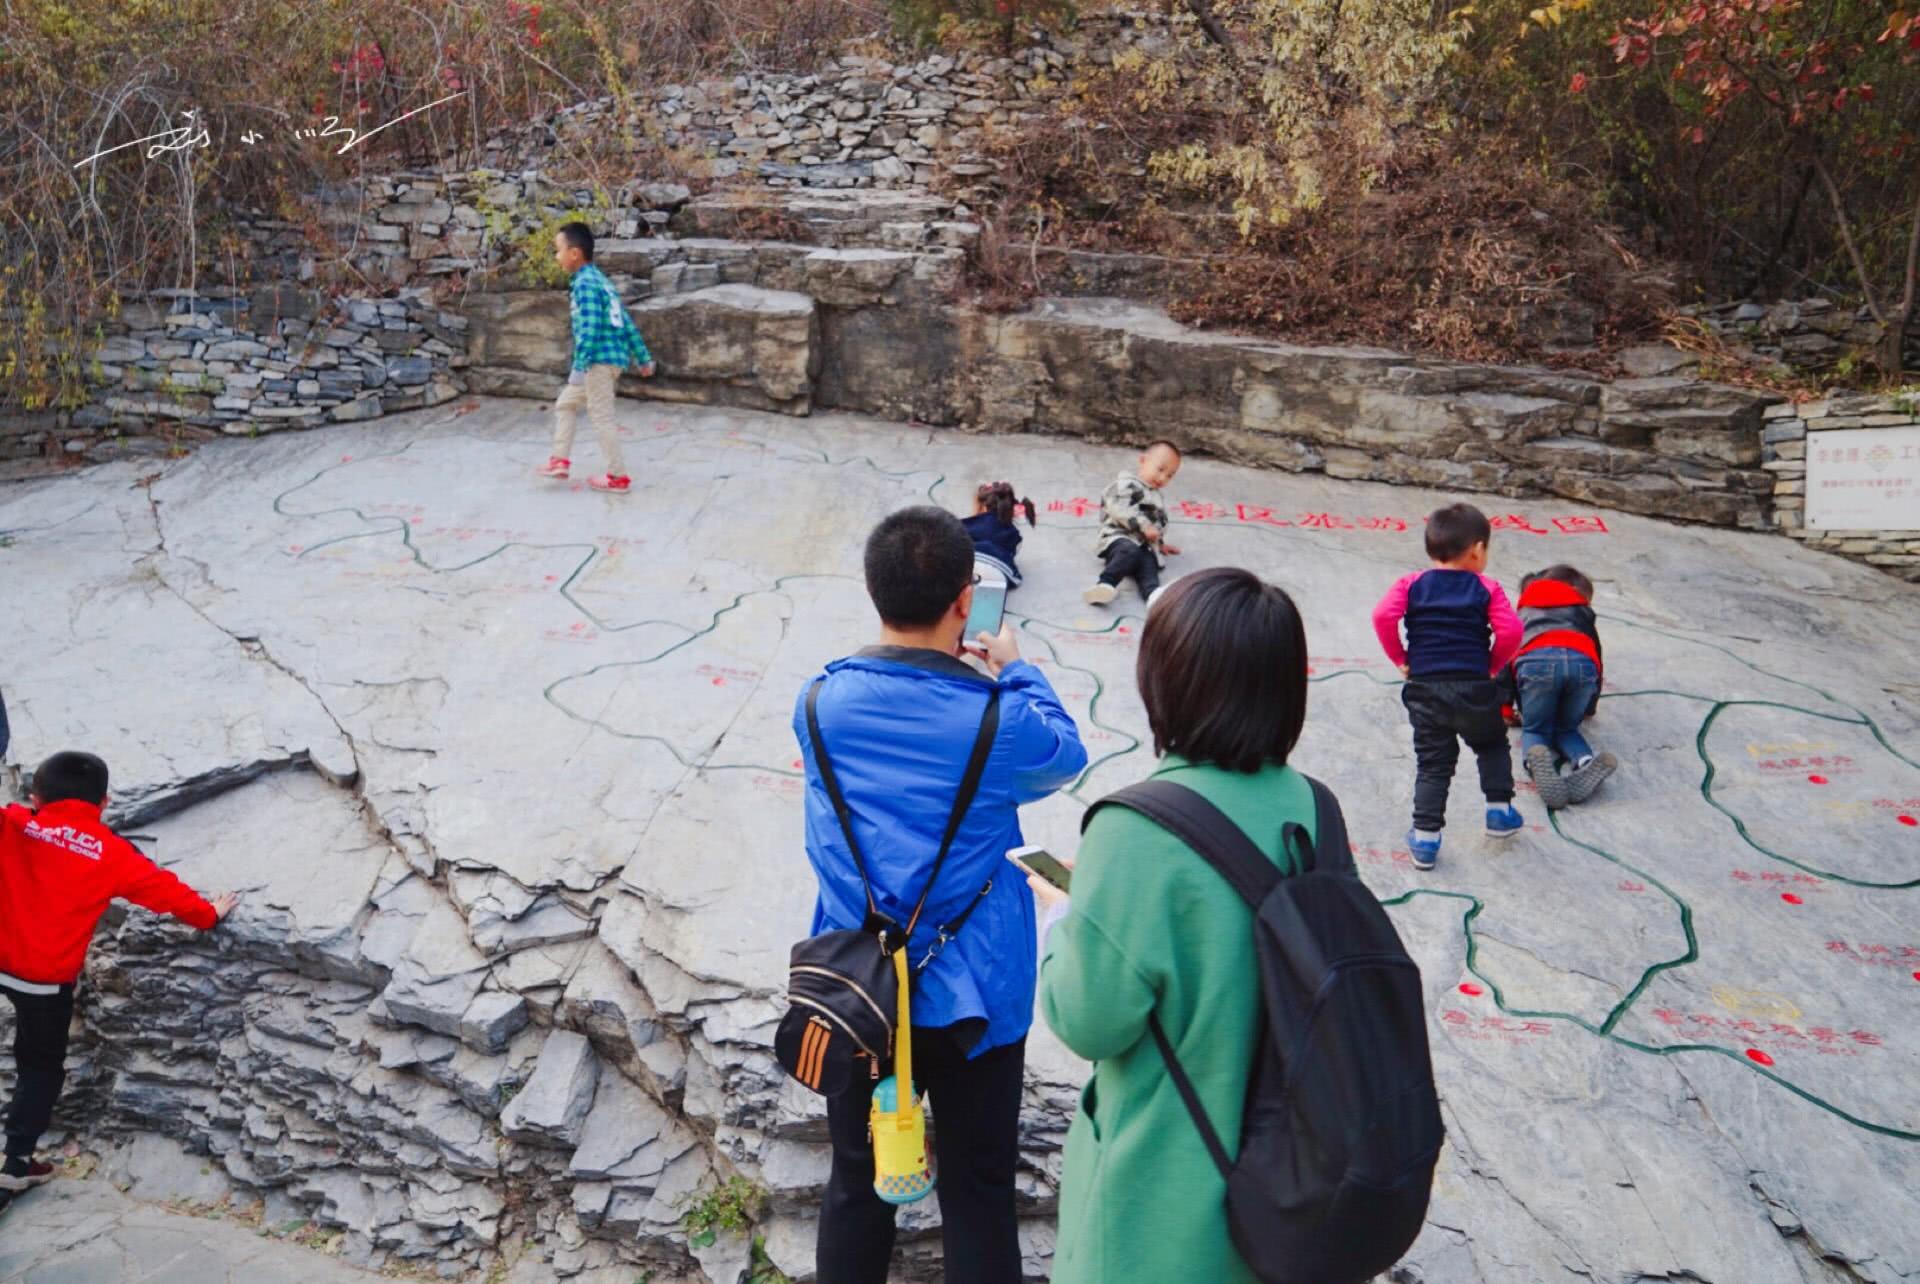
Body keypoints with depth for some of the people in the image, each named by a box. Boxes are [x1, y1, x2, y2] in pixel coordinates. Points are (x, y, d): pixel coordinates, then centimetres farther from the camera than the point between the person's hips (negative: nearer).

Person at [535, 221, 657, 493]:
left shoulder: (585, 283, -14)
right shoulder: (599, 279, 16)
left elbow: (590, 328, -24)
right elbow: (626, 321, 17)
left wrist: (580, 365, -28)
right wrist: (642, 358, 19)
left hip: (600, 359, -10)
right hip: (611, 357, 10)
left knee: (601, 416, -2)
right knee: (565, 404, 18)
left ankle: (618, 477, 4)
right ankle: (560, 460, 20)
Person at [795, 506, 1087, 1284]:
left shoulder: (821, 703, -10)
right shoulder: (1000, 721, -18)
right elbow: (1066, 758, 4)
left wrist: (938, 663, 17)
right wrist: (1016, 672, 16)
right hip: (973, 996, -3)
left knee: (857, 1182, 20)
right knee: (977, 1192, 14)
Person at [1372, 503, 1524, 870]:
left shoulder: (1411, 584, 3)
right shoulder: (1487, 588, 2)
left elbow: (1383, 616, -12)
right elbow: (1510, 630, -10)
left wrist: (1400, 659, 0)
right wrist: (1493, 665, 6)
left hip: (1425, 689, 1)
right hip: (1475, 687, -1)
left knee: (1432, 764, 7)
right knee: (1492, 746, 26)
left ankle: (1425, 839, 4)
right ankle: (1499, 811, 30)